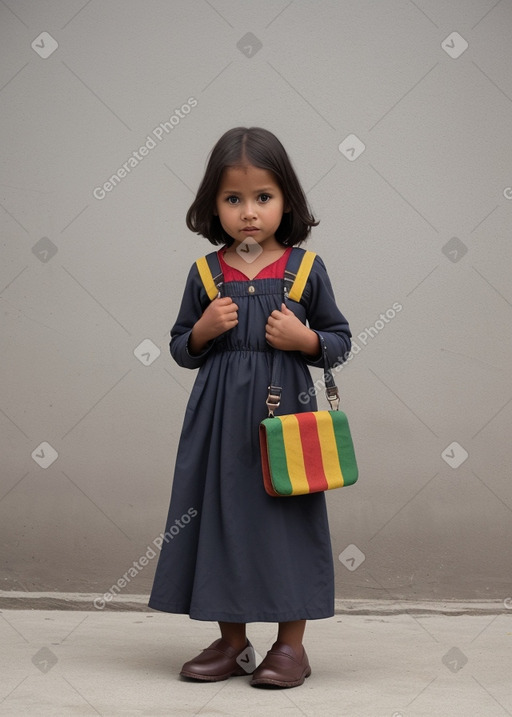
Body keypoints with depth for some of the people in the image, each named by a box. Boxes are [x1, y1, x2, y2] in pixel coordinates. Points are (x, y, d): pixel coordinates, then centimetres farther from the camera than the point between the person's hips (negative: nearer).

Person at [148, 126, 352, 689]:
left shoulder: (306, 268, 0)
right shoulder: (205, 273, 4)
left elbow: (340, 341, 6)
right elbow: (180, 349, 11)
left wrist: (305, 339, -13)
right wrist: (203, 331, -9)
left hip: (285, 411, -2)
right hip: (220, 418, 2)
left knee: (286, 514, 2)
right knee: (223, 514, 6)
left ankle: (291, 644, 15)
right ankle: (232, 642, 21)